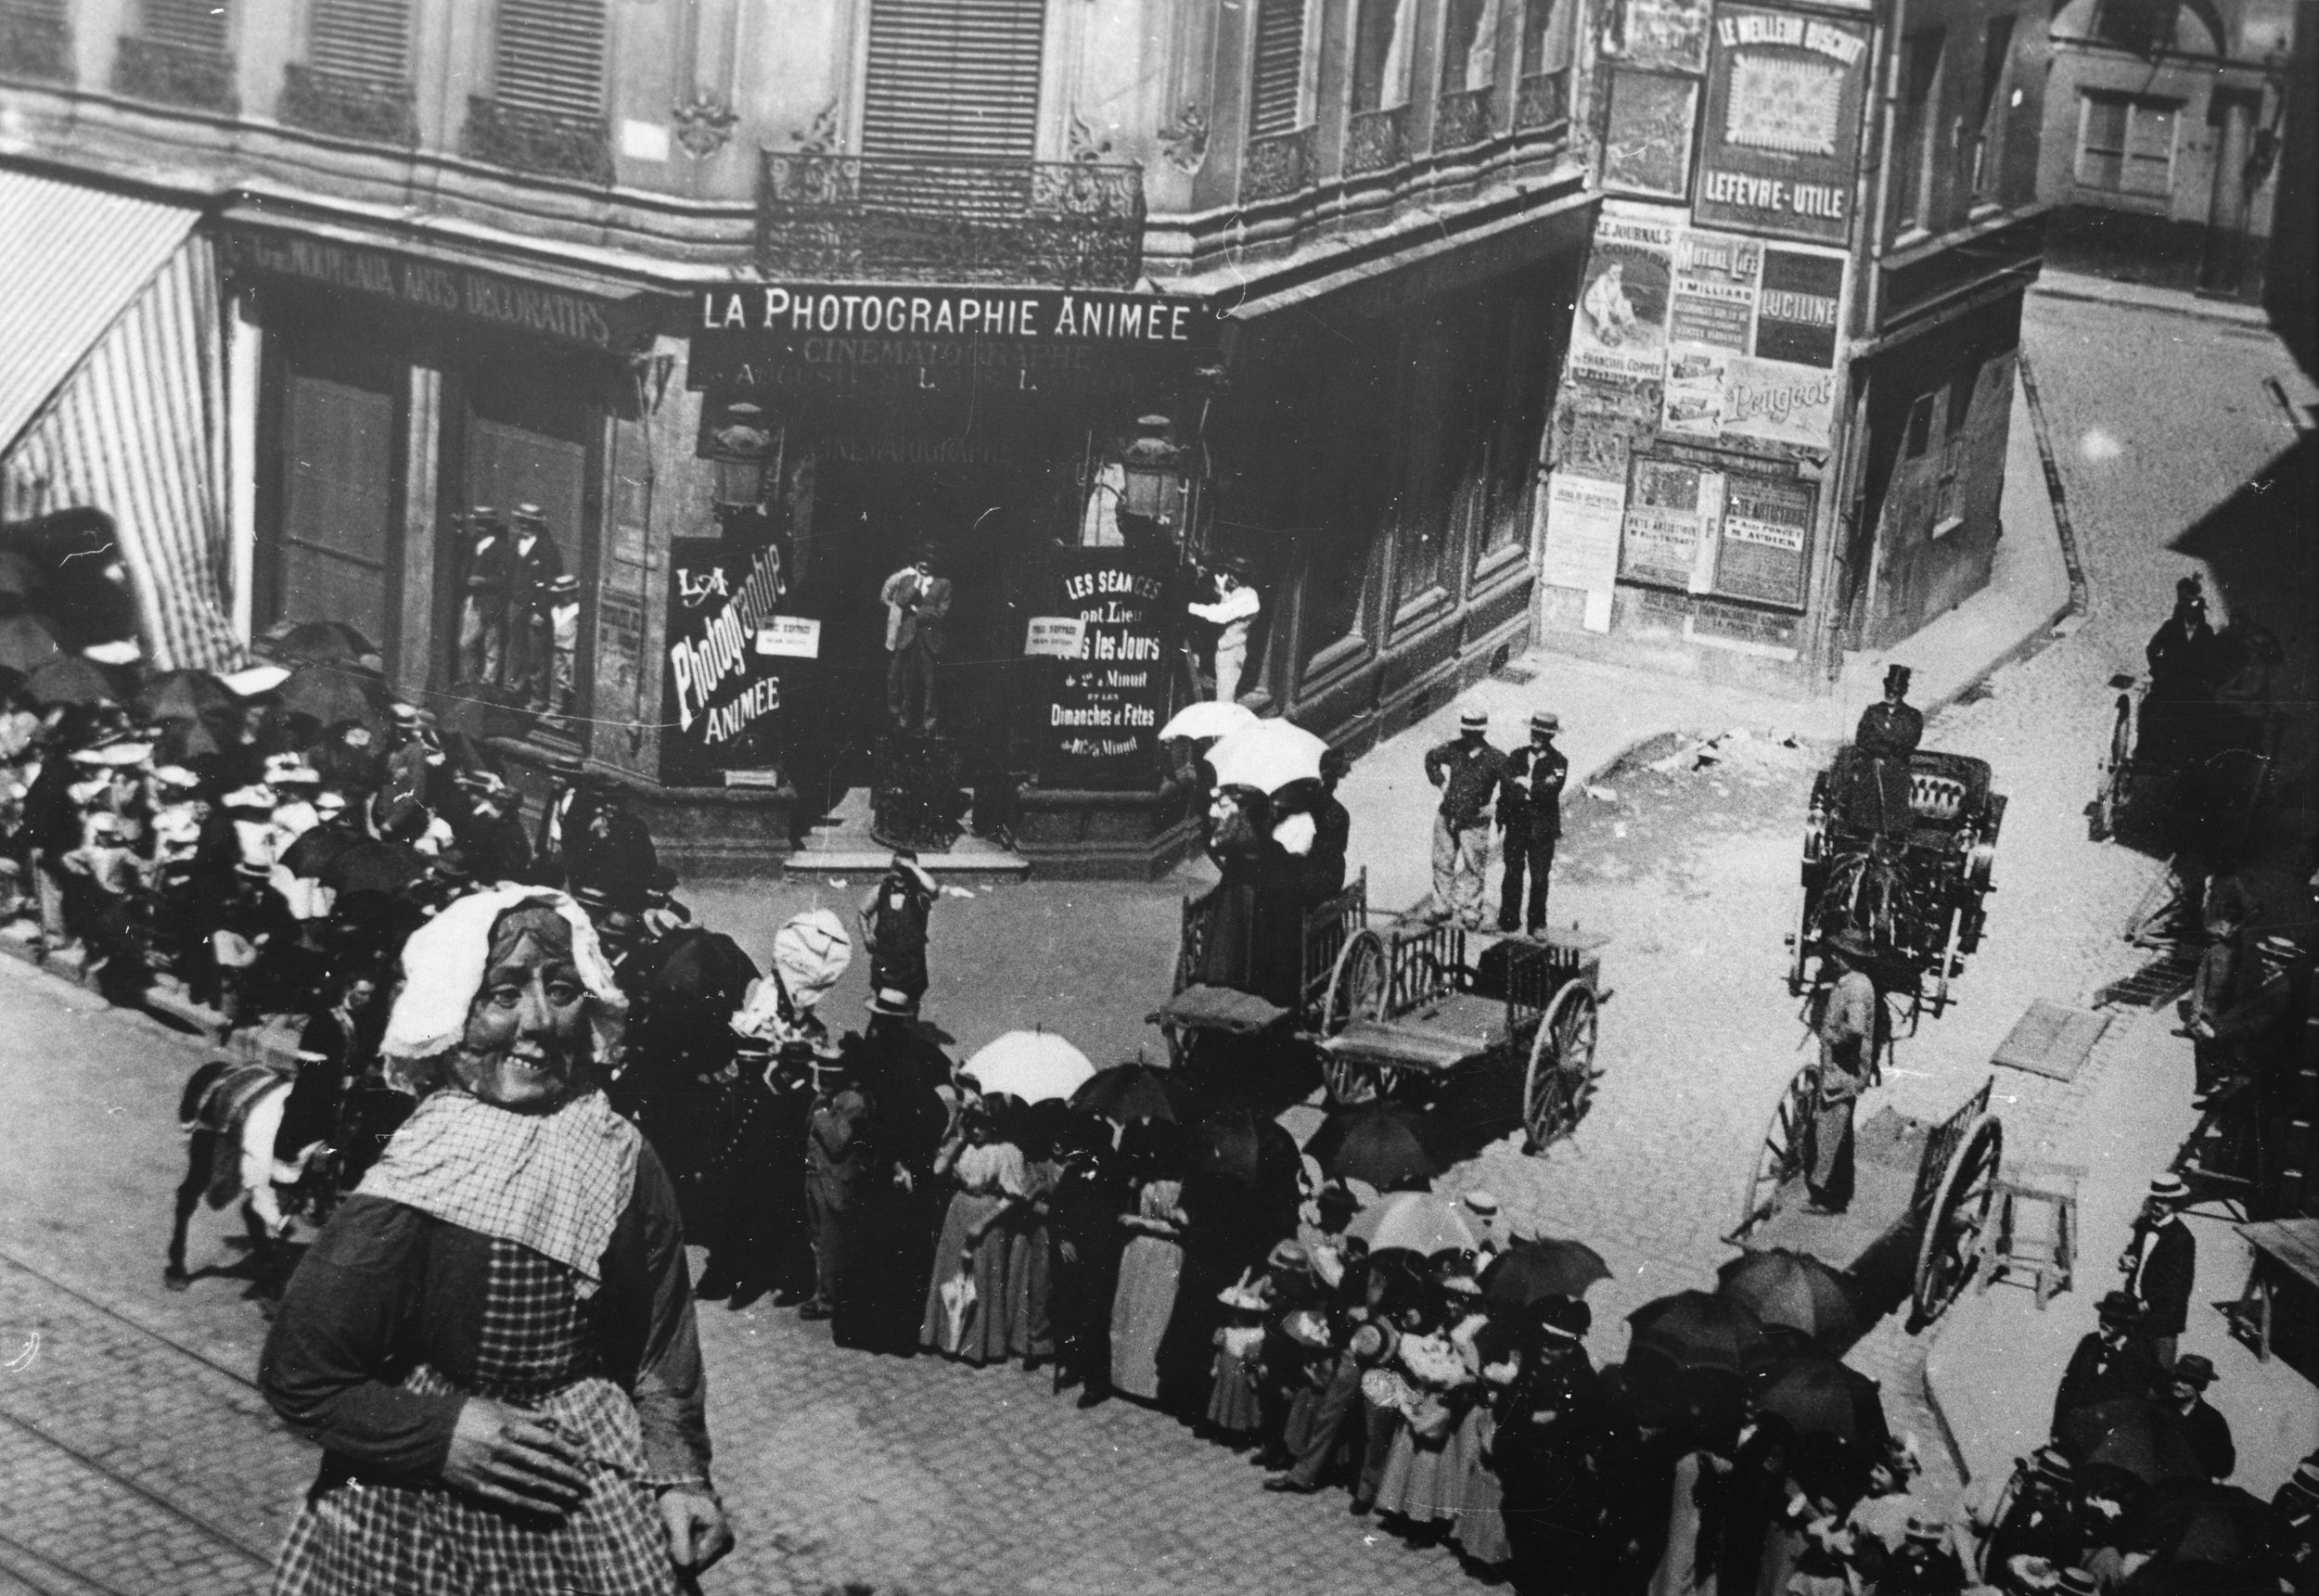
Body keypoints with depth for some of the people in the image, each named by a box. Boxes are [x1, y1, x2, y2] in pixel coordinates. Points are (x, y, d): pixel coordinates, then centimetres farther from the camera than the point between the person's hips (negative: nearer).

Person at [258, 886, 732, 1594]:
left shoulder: (625, 1166, -5)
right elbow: (298, 1377, -13)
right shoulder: (406, 1198, -19)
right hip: (420, 1515, -4)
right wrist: (442, 1433, -20)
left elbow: (663, 1345, 4)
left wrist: (680, 1474, -7)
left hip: (592, 1494, 4)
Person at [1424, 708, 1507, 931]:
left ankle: (1470, 914, 13)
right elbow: (1431, 757, 17)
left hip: (1474, 823, -4)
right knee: (1443, 864, 13)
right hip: (1446, 817, 4)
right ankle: (1442, 908, 27)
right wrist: (1440, 782, 8)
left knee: (1473, 870, 3)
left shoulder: (1494, 759, -14)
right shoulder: (1454, 749, -3)